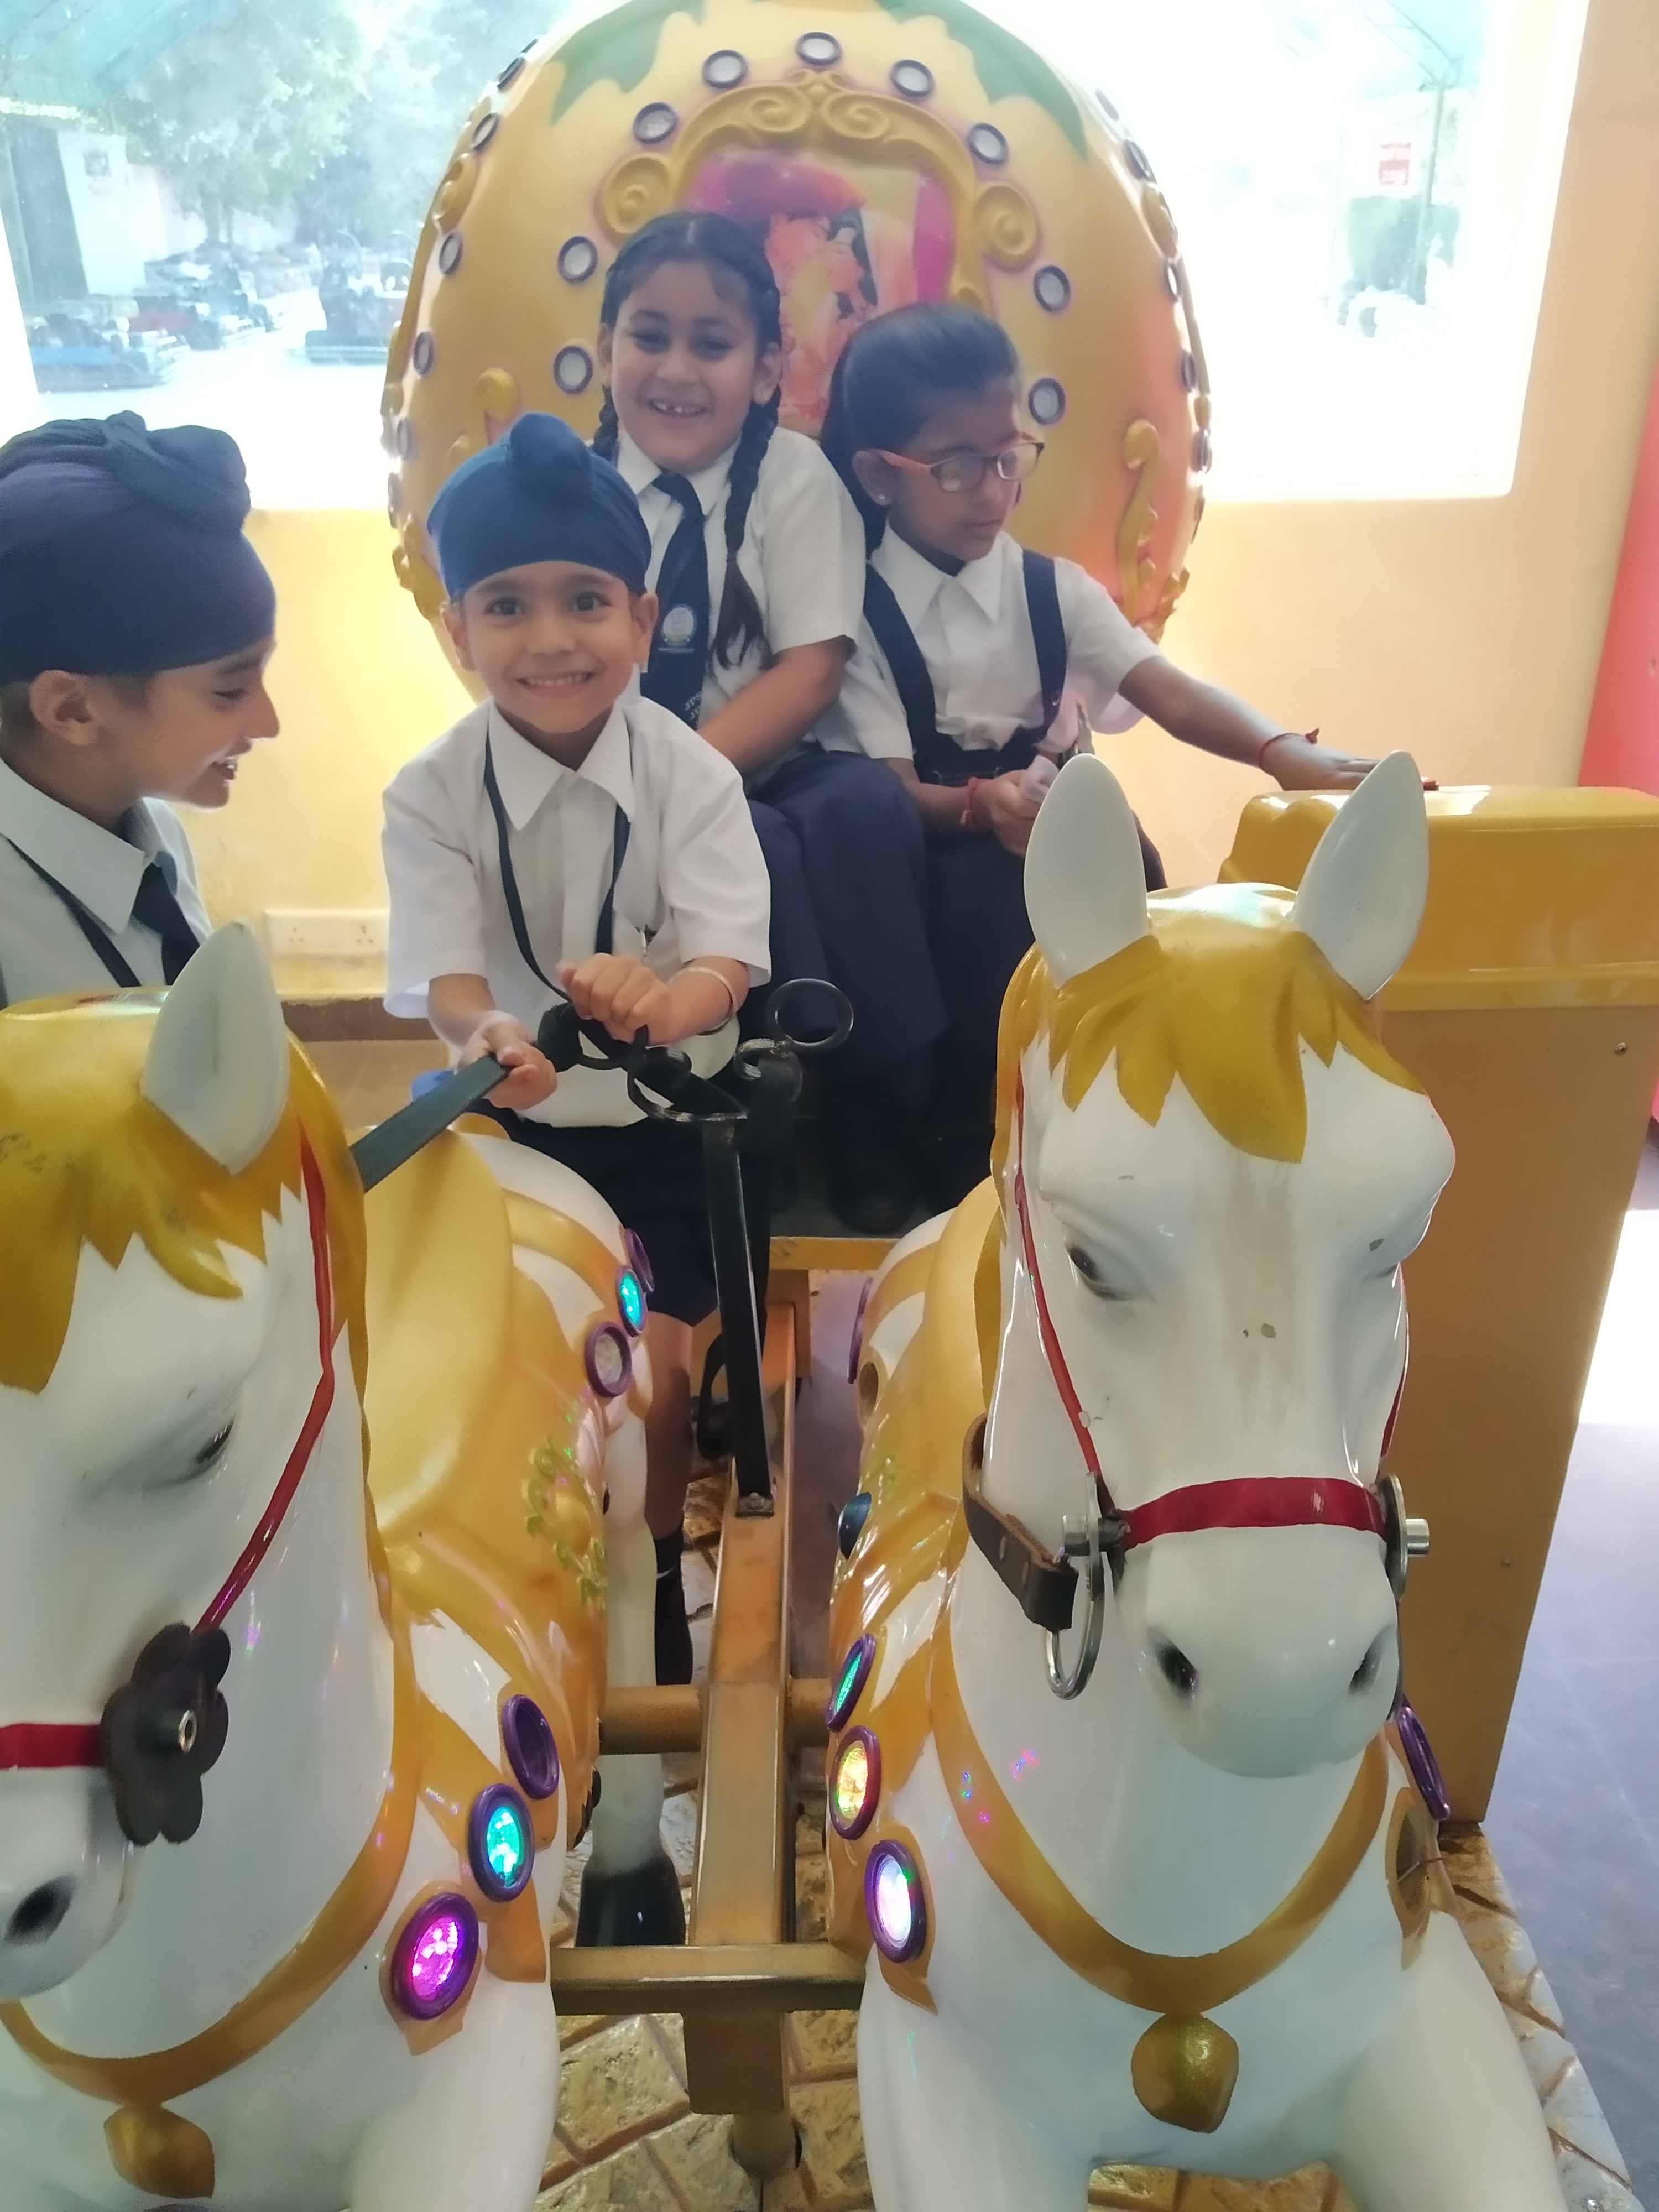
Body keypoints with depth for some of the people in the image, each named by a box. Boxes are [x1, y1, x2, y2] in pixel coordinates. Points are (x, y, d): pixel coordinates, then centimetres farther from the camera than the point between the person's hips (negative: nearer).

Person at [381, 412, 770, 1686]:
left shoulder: (692, 777, -13)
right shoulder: (431, 795, -11)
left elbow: (727, 963, -21)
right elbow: (446, 972, -20)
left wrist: (663, 994, -46)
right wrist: (490, 1035, -44)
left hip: (668, 1122, -1)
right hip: (516, 1127, 1)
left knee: (654, 1368, -2)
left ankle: (658, 1589, 27)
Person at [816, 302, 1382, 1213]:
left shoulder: (1054, 590, 6)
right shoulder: (856, 609, -5)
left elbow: (1169, 692, -9)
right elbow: (890, 792, -13)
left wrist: (1283, 752, -29)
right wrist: (982, 804, -36)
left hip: (1045, 834, 4)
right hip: (922, 855, -3)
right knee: (991, 893, -35)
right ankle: (952, 1136, -16)